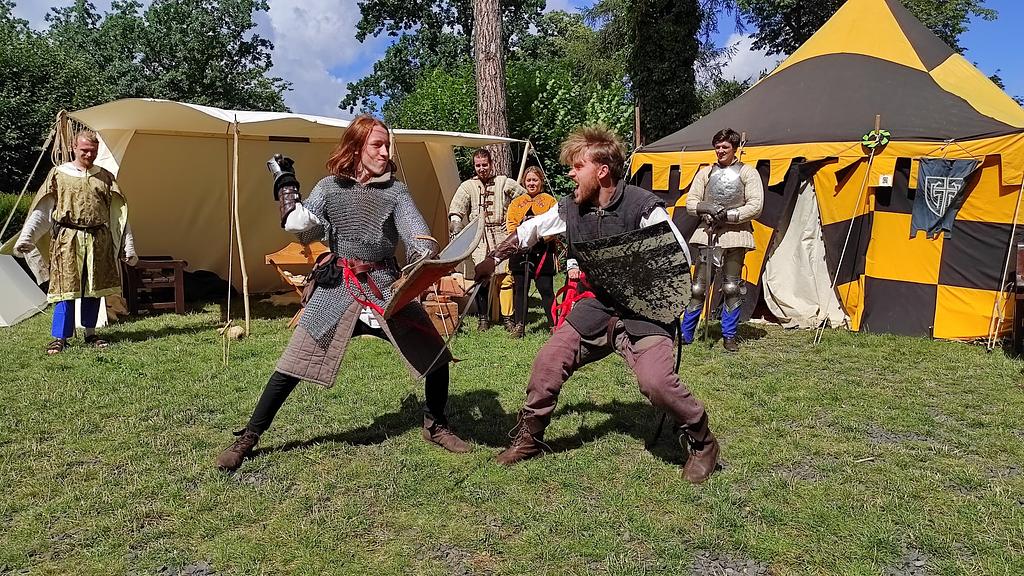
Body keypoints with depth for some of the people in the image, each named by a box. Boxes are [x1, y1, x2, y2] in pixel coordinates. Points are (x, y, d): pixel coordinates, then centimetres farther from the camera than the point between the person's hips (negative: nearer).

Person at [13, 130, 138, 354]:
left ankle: (91, 334, 20)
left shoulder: (105, 177, 10)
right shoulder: (58, 174, 5)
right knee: (66, 288, -4)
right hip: (68, 241, -2)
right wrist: (26, 238, -4)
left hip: (98, 241, 2)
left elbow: (119, 214, 10)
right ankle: (60, 338, 2)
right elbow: (41, 210, 5)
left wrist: (128, 247, 5)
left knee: (94, 289, 7)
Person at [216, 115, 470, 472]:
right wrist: (288, 193, -10)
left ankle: (435, 426, 24)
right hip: (338, 289, -1)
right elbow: (303, 231, -4)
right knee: (290, 367, -2)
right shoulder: (329, 187, 5)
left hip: (386, 287, 1)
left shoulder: (396, 191, 5)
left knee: (436, 356, 0)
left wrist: (426, 260, -30)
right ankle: (247, 439, 17)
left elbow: (416, 233, -10)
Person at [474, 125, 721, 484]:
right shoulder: (570, 209, -1)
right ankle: (529, 438, 23)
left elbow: (681, 260, -15)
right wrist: (494, 259, 18)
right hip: (597, 309, 6)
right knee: (547, 364, 0)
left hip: (643, 311, -5)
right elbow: (530, 229, 15)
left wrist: (643, 284, -26)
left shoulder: (643, 207, -19)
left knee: (656, 381, -25)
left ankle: (702, 442, 5)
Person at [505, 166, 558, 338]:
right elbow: (510, 224, 8)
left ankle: (553, 325, 7)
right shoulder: (516, 202, 16)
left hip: (542, 250, -3)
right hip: (520, 250, 3)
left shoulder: (550, 201, 7)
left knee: (546, 289, -3)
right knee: (519, 289, 5)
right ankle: (519, 325, 13)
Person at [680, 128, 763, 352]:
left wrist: (729, 215, -12)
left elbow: (755, 207, -3)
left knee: (732, 288, 0)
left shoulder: (747, 172, 4)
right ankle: (685, 334, 11)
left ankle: (729, 336, 12)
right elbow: (690, 203, 8)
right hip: (707, 233, 2)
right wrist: (707, 209, -11)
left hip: (735, 235, -2)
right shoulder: (705, 172, 12)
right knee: (698, 287, 1)